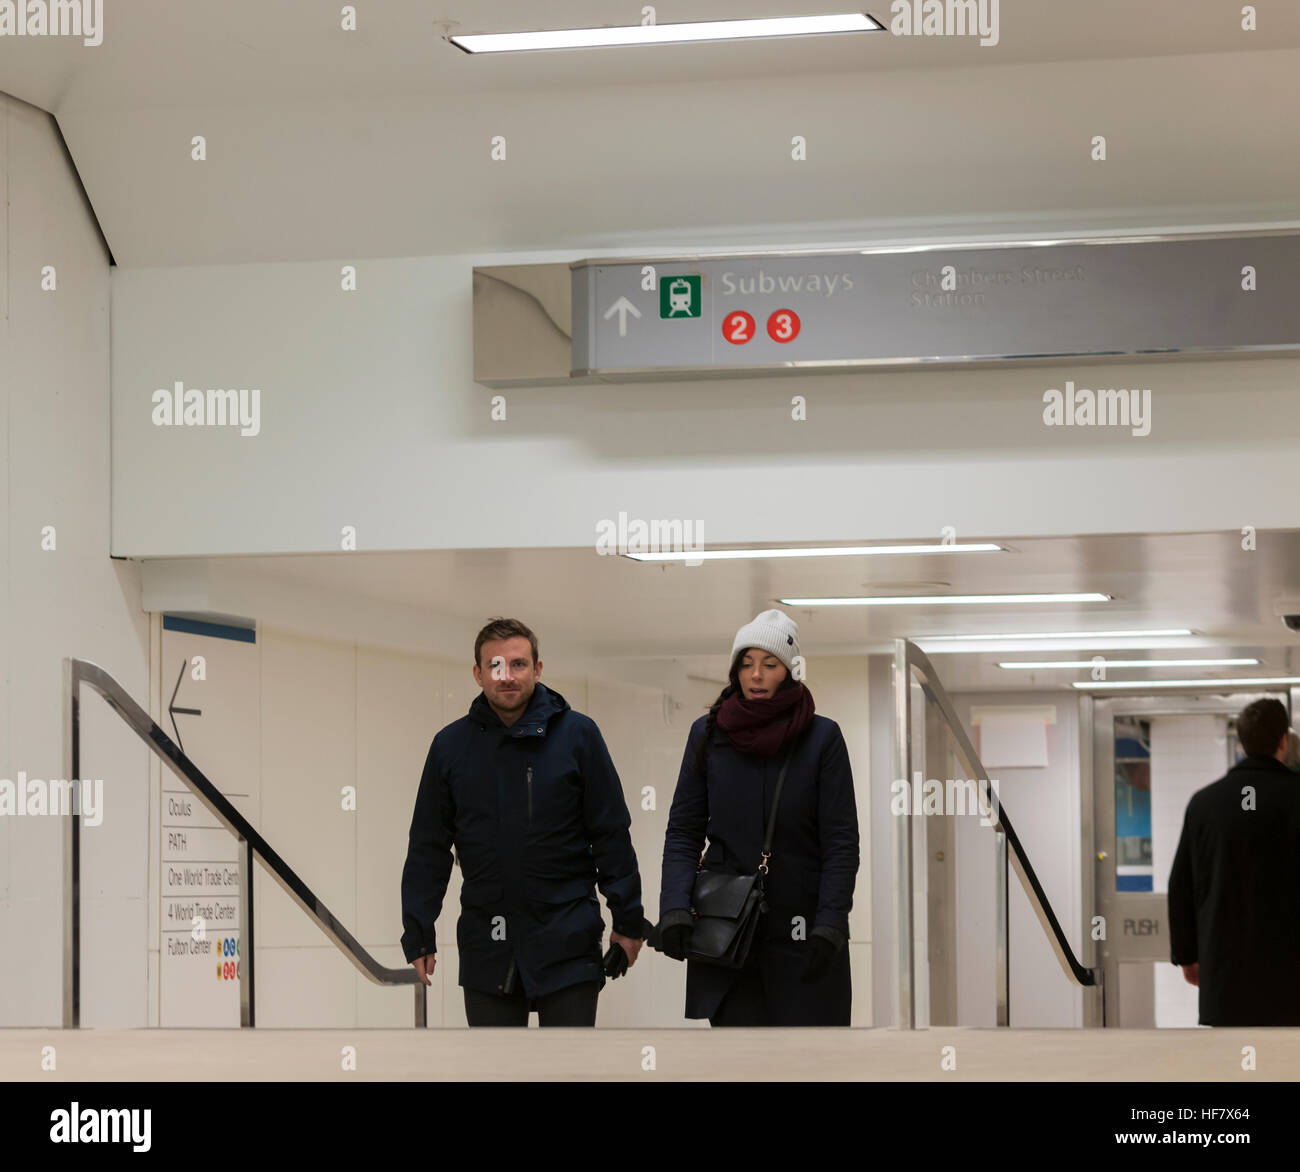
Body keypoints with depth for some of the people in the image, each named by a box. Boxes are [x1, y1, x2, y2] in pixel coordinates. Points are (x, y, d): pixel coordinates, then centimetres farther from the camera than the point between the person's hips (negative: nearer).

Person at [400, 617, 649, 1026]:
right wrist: (419, 934, 6)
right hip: (486, 948, 2)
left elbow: (611, 835, 3)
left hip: (567, 944, -2)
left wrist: (627, 920, 2)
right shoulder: (451, 745, 5)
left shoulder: (577, 734, -1)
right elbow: (428, 849, 9)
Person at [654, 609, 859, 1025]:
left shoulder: (822, 737, -1)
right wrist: (674, 908, -9)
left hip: (802, 929, -2)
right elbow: (683, 832, 6)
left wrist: (829, 925, -12)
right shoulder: (708, 734, 5)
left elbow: (841, 841, -3)